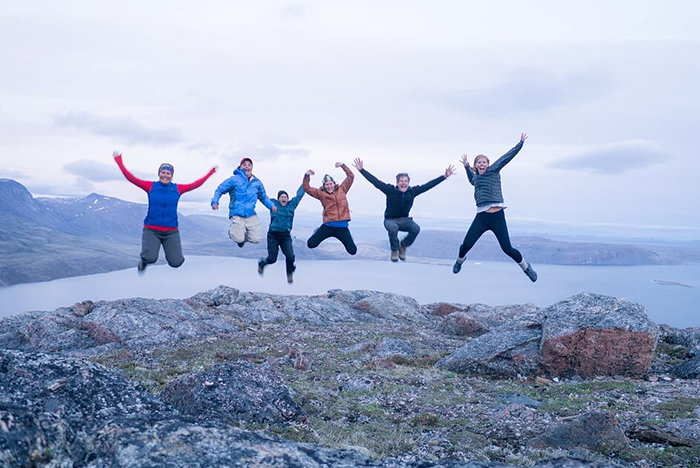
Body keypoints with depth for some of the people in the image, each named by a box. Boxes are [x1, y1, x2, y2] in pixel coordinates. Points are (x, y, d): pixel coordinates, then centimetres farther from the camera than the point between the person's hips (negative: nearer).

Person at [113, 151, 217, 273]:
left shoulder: (178, 188, 6)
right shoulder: (150, 186, 2)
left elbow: (195, 184, 14)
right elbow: (131, 178, 0)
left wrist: (210, 173, 17)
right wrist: (119, 162, -3)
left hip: (171, 232, 2)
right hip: (151, 230, -2)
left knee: (176, 262, -9)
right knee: (150, 258, -24)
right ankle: (143, 260, 16)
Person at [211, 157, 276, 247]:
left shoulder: (257, 182, 12)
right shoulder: (234, 179, -1)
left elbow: (263, 197, 24)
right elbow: (219, 190, 4)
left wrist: (271, 206, 7)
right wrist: (215, 202, -12)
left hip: (251, 216, 4)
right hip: (237, 215, -3)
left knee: (256, 239, -12)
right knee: (238, 239, -18)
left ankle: (244, 236, 25)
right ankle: (232, 230, 21)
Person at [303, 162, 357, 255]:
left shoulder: (341, 190, 10)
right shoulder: (321, 193, 6)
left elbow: (351, 177, 13)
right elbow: (307, 188, 2)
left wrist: (342, 165, 4)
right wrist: (307, 176, -11)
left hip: (342, 227, 1)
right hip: (328, 226, -1)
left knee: (353, 251, -2)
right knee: (311, 244, -7)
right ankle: (317, 233, 29)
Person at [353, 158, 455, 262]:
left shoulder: (412, 191, -6)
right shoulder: (390, 190, -13)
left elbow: (428, 185, -3)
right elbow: (375, 181, -16)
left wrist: (445, 176, -3)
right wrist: (361, 170, -23)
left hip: (404, 220, 3)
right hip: (390, 219, -2)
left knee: (416, 228, -28)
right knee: (393, 228, -37)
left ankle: (403, 245, 2)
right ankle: (394, 250, -7)